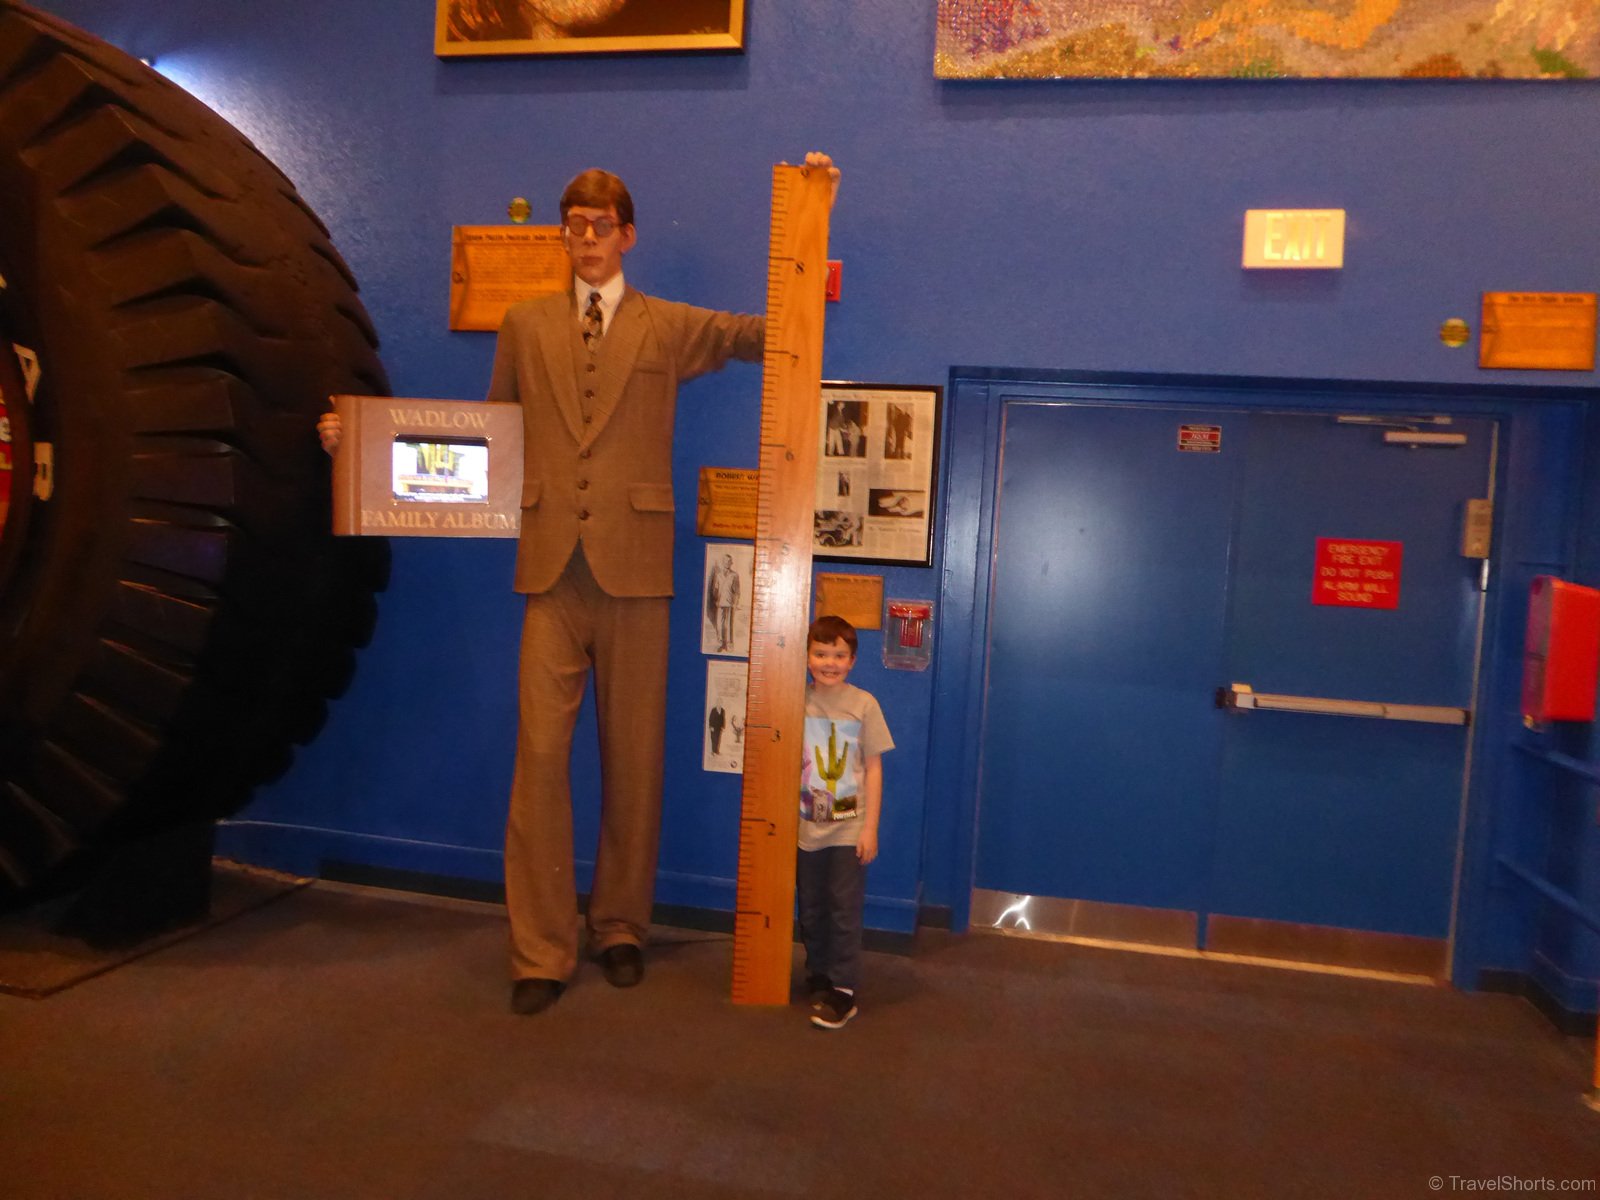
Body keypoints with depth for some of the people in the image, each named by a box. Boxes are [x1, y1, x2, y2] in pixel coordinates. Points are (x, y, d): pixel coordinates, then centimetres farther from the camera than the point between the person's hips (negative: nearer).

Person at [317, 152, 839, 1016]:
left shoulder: (670, 327, 11)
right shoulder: (525, 327, 17)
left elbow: (777, 330, 8)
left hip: (634, 568, -1)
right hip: (552, 568, 1)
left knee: (633, 758, 6)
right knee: (540, 752, -4)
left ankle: (620, 927, 23)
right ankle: (541, 952, 7)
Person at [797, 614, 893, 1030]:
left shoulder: (864, 704, -6)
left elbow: (874, 769, -3)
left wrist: (871, 828, -6)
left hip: (848, 830, -3)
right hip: (805, 829, 3)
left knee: (845, 910, 0)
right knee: (811, 912, 14)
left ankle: (843, 989, 12)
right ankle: (817, 981, 30)